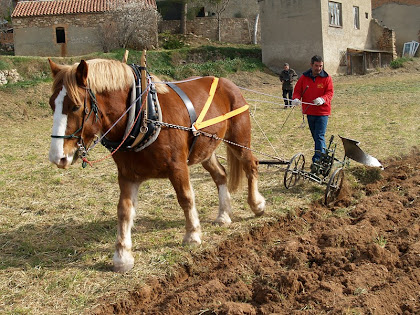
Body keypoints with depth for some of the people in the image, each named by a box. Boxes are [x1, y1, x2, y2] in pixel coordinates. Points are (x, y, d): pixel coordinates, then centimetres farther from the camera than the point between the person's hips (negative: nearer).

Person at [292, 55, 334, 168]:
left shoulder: (326, 78, -3)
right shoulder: (304, 77, 5)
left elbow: (330, 92, -8)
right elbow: (297, 90, 7)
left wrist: (322, 99, -29)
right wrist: (296, 98, -15)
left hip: (322, 112, -4)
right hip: (309, 112, 4)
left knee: (319, 137, -12)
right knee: (315, 136, 14)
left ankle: (317, 161, -13)